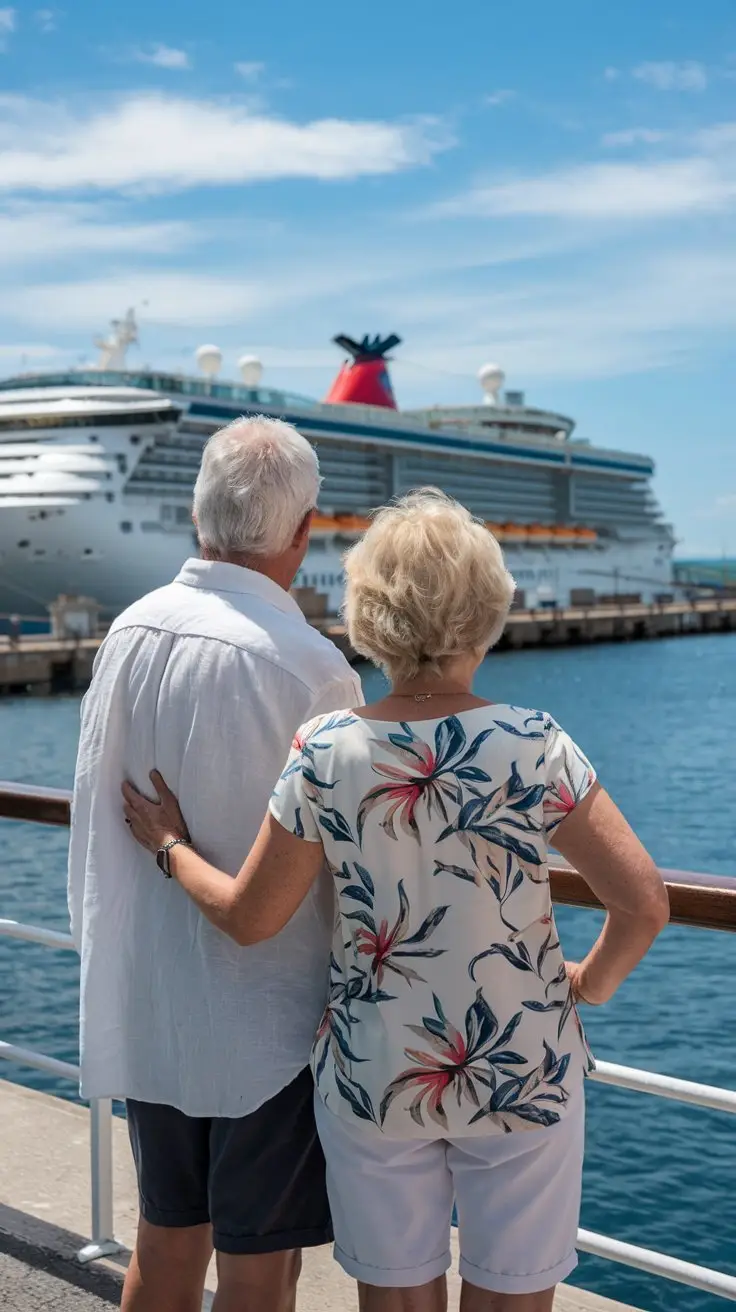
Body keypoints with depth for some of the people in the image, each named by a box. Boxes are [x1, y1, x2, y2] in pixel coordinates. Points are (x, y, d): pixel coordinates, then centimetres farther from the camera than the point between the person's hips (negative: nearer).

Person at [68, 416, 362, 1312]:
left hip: (140, 1005, 6)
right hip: (267, 1018, -6)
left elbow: (94, 812, 5)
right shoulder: (309, 666, -21)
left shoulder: (130, 631, -4)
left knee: (165, 1239, 21)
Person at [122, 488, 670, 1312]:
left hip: (373, 1080, 1)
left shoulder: (324, 754, -14)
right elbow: (644, 904, -17)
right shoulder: (536, 747, -16)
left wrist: (171, 848, 12)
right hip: (523, 1076, -1)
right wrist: (590, 983, 2)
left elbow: (248, 919, -6)